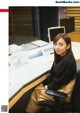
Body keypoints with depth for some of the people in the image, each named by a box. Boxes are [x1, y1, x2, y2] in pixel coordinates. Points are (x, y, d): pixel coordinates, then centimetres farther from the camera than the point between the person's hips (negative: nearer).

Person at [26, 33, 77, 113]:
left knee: (36, 93, 1)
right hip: (58, 85, 8)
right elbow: (52, 73, 6)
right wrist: (43, 84, 0)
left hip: (63, 91, -8)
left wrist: (46, 87, -8)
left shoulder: (68, 61, -30)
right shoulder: (60, 56, -2)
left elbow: (59, 82, -22)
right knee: (36, 89, 7)